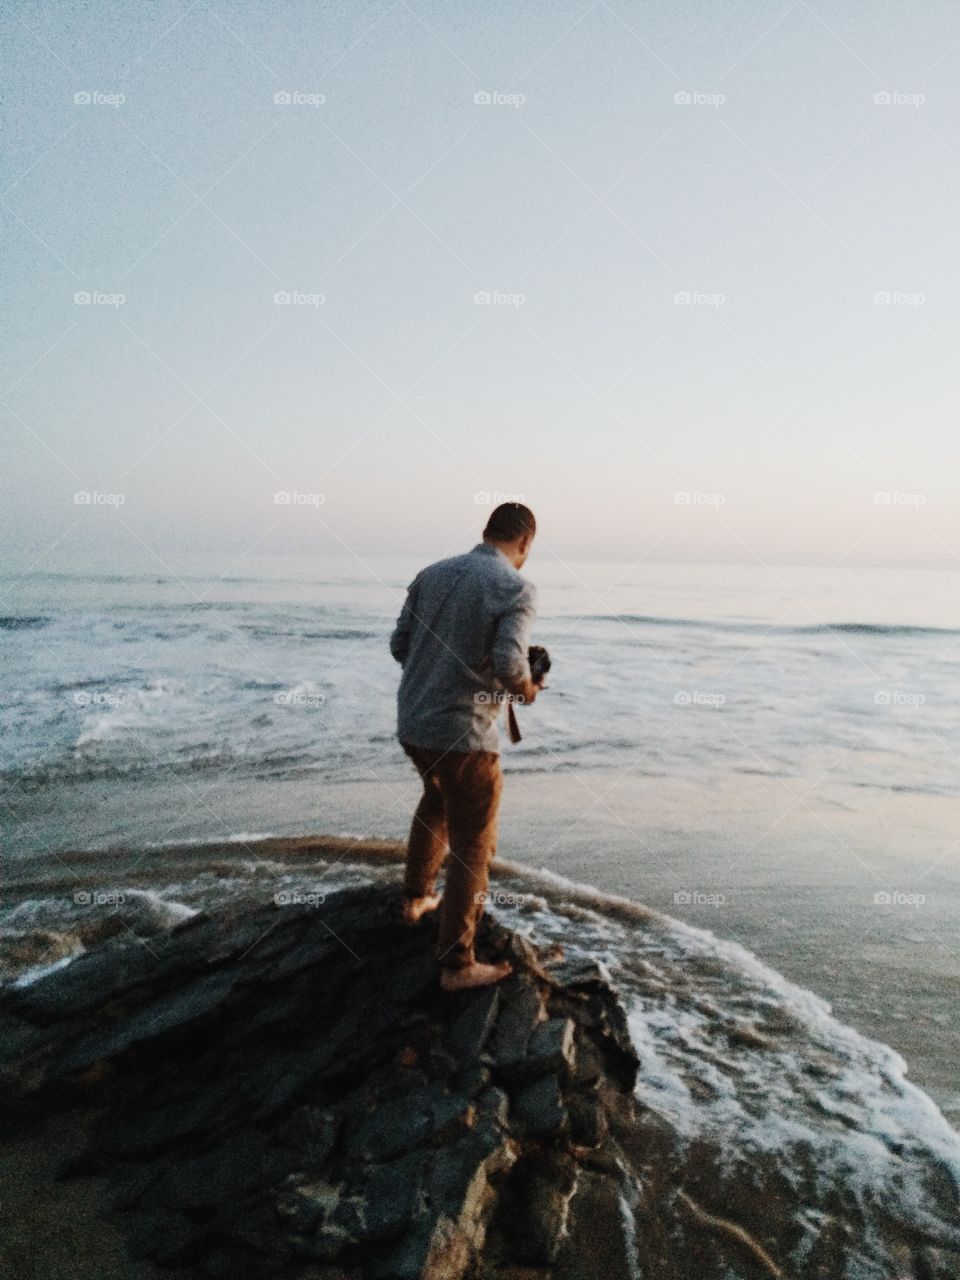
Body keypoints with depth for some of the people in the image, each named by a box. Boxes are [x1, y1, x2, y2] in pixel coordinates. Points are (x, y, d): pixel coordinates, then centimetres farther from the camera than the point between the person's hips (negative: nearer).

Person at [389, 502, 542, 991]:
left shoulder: (432, 574, 6)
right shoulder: (516, 589, -12)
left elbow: (399, 645, 8)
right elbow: (508, 663, -24)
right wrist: (526, 690, -3)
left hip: (412, 723, 7)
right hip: (463, 734, -7)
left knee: (437, 803, 33)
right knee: (471, 848, 9)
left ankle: (416, 897, 48)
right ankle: (457, 964, 16)